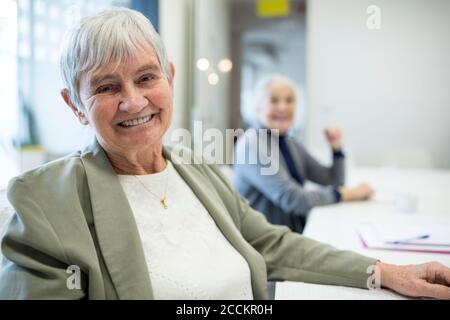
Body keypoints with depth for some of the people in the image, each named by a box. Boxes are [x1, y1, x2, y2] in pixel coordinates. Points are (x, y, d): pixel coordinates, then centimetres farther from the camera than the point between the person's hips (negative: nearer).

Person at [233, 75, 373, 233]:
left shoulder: (290, 143, 11)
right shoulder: (252, 144, -14)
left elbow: (333, 181, 17)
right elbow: (292, 199, -22)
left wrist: (336, 147, 0)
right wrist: (349, 193, -14)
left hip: (297, 234, 8)